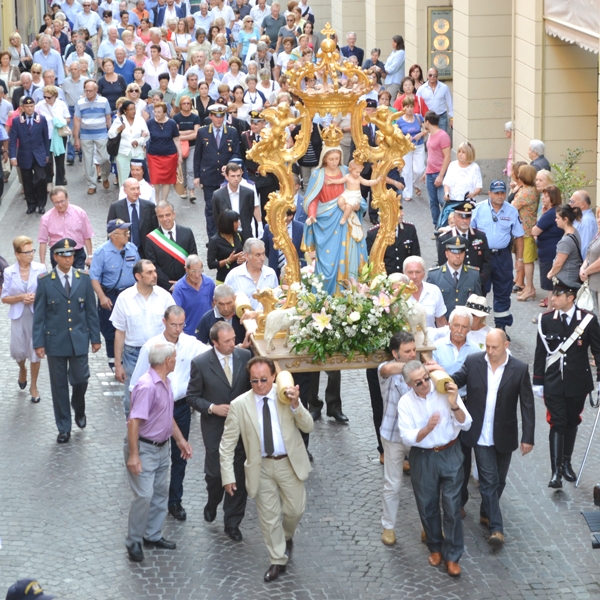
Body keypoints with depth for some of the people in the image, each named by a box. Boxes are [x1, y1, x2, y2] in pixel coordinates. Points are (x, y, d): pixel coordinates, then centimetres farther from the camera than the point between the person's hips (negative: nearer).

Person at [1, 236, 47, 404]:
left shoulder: (40, 269, -7)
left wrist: (38, 296, -17)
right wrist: (20, 297, -16)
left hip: (37, 315, -1)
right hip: (18, 316, 1)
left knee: (35, 351, 3)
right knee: (18, 351, 6)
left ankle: (33, 386, 20)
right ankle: (22, 369, 42)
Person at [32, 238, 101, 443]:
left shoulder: (84, 279, 0)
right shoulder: (45, 282, -5)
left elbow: (91, 310, 4)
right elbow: (39, 315, -3)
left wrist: (95, 338, 4)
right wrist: (38, 343, -7)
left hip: (79, 339, 1)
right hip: (55, 340, -1)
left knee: (80, 379, 5)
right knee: (59, 385, 6)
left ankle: (79, 410, 37)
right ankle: (64, 428, 17)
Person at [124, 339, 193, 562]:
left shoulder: (165, 382, 5)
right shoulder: (147, 386, -26)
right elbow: (134, 421, -26)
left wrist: (180, 439, 19)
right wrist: (133, 455, -27)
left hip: (161, 447, 10)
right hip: (144, 448, -10)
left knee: (160, 492, 16)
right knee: (144, 495, -9)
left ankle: (153, 535, 29)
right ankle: (133, 541, 5)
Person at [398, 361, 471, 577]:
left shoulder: (446, 391, -11)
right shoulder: (405, 402, -9)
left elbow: (466, 424, -12)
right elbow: (407, 438, -14)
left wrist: (454, 405, -31)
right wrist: (428, 428, -32)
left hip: (450, 455, -1)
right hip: (422, 458, 1)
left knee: (452, 507, 1)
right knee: (427, 507, 14)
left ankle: (452, 556, 13)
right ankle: (435, 547, 37)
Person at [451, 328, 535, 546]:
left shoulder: (520, 369, -9)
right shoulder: (473, 361, -6)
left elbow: (527, 404, -5)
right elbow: (455, 379, -11)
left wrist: (528, 437, -6)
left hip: (504, 436, 1)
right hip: (481, 436, -1)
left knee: (498, 480, 15)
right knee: (489, 480, -4)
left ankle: (486, 514, 36)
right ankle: (496, 527, -1)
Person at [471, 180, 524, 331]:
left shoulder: (512, 211, 1)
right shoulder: (478, 209, -4)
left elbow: (518, 236, 6)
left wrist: (519, 259, 4)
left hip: (503, 256, 2)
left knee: (503, 293, 9)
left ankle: (501, 326, 20)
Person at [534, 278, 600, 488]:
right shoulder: (546, 320, -5)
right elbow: (540, 352, 2)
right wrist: (538, 382, 3)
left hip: (578, 383, 0)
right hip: (554, 383, 0)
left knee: (572, 423, 14)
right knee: (557, 425, -5)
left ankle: (566, 463, 31)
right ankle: (556, 472, -5)